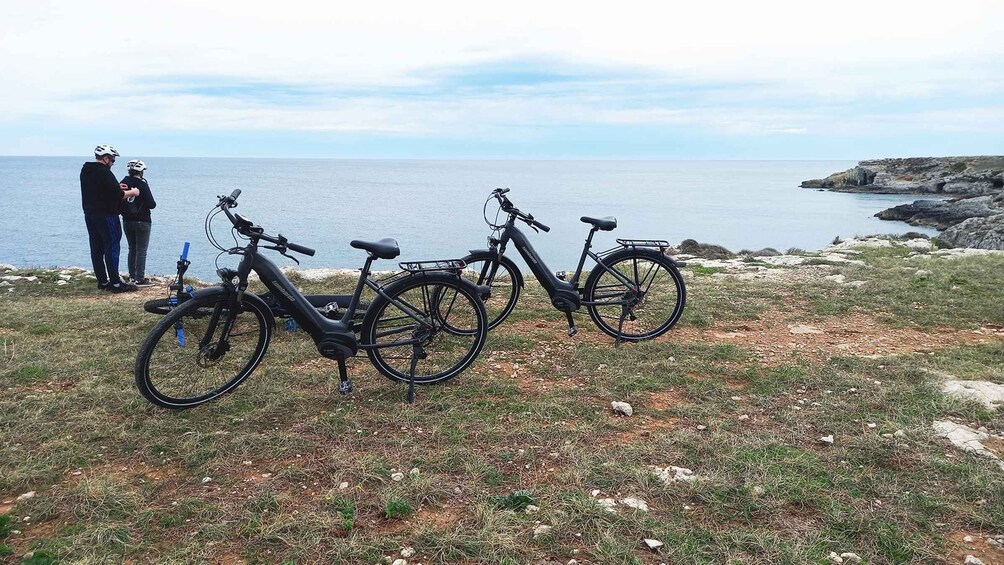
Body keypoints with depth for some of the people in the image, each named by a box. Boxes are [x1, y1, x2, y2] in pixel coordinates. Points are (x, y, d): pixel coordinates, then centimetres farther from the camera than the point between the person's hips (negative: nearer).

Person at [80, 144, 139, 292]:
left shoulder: (85, 170, 12)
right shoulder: (104, 172, -17)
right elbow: (117, 195, -21)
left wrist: (116, 188, 16)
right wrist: (131, 192, -5)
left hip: (89, 215, 9)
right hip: (106, 215, -9)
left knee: (97, 249, 11)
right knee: (112, 247, -5)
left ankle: (102, 281, 16)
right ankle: (115, 283, -5)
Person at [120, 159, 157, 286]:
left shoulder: (122, 184, 1)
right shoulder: (142, 184, -14)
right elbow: (151, 204, -15)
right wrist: (153, 203, 7)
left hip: (127, 222, 6)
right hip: (142, 222, -6)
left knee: (132, 249, 17)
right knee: (141, 250, -2)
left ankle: (132, 276, 23)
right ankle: (140, 279, -3)